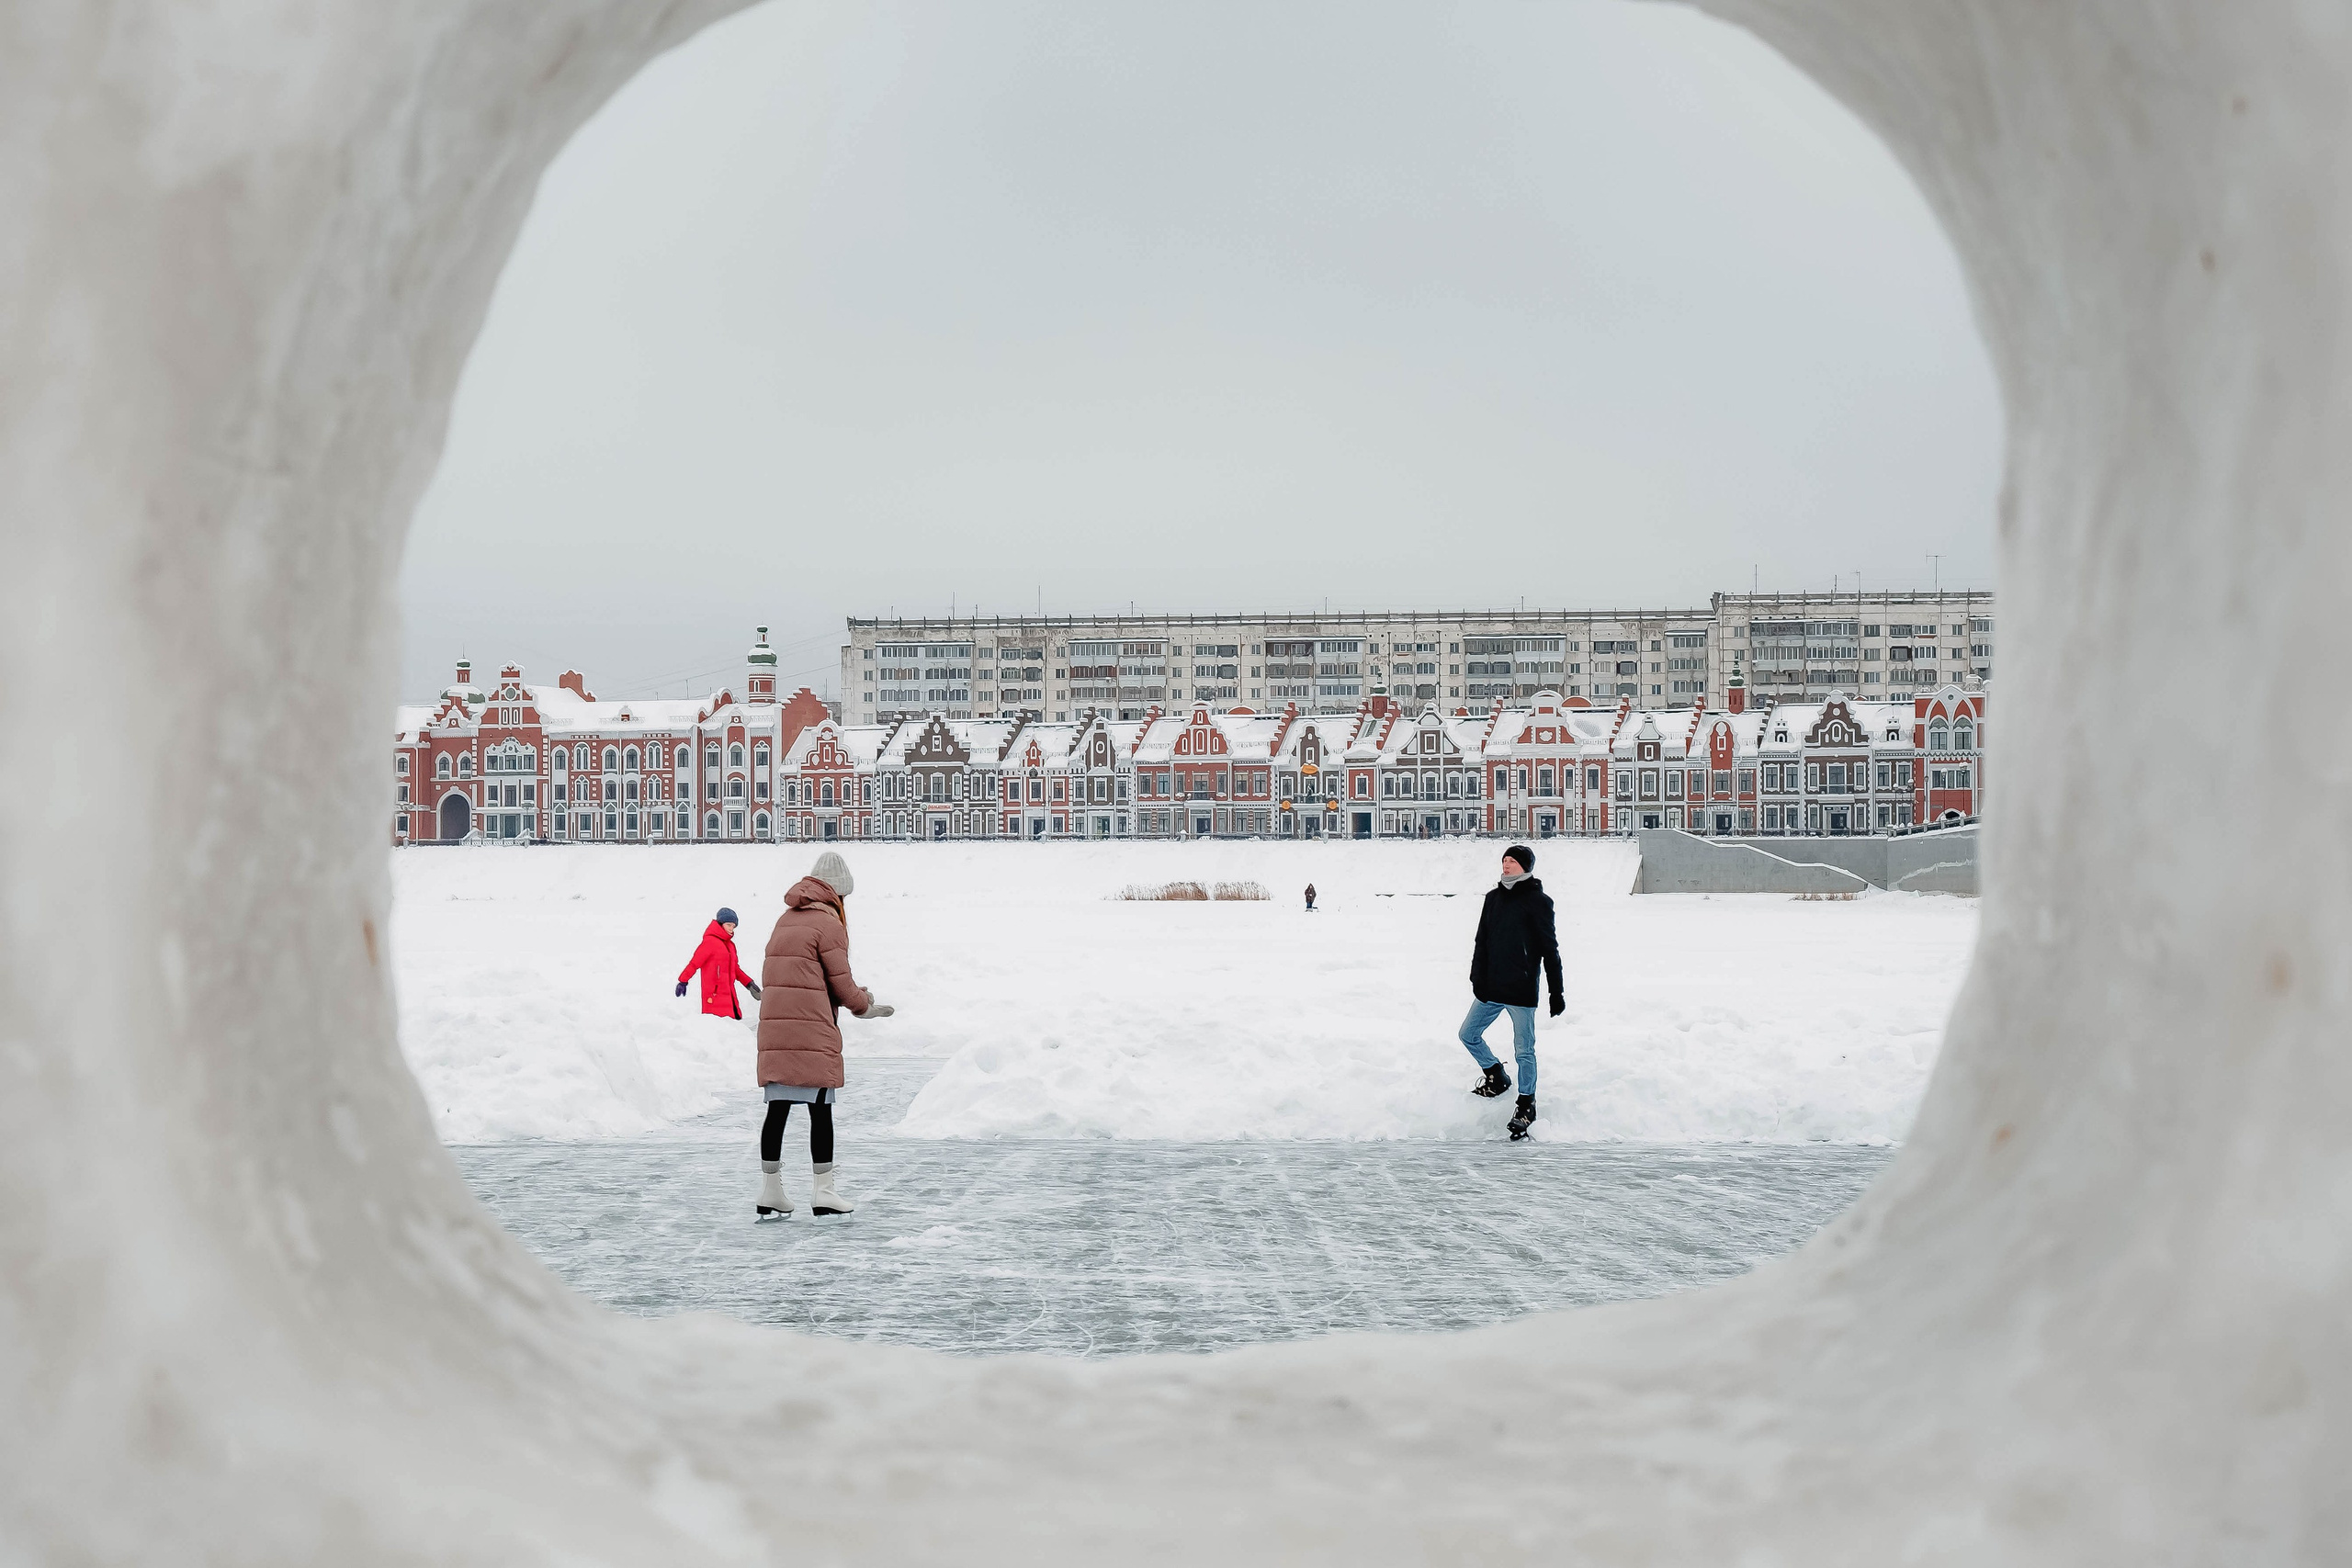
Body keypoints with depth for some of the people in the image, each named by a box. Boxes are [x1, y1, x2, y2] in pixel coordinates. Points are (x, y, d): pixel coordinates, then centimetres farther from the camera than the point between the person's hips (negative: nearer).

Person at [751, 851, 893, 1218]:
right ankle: (824, 1192, 1)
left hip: (774, 1025, 7)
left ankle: (770, 1190, 12)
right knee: (820, 1110, -1)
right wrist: (865, 1006, 12)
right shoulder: (829, 923, -7)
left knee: (778, 1108, 10)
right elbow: (842, 984, -8)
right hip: (812, 1030, -7)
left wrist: (854, 994, 15)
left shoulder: (786, 919, 17)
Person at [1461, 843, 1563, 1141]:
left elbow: (1550, 950, -5)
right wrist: (1477, 979, -1)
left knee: (1524, 1050, -1)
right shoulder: (1494, 898, 9)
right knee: (1468, 1034, 14)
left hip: (1522, 991, -6)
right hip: (1491, 988, 6)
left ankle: (1526, 1104, 14)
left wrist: (1557, 993, -6)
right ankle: (1496, 1078, 35)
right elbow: (1482, 943, 10)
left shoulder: (1538, 901, -7)